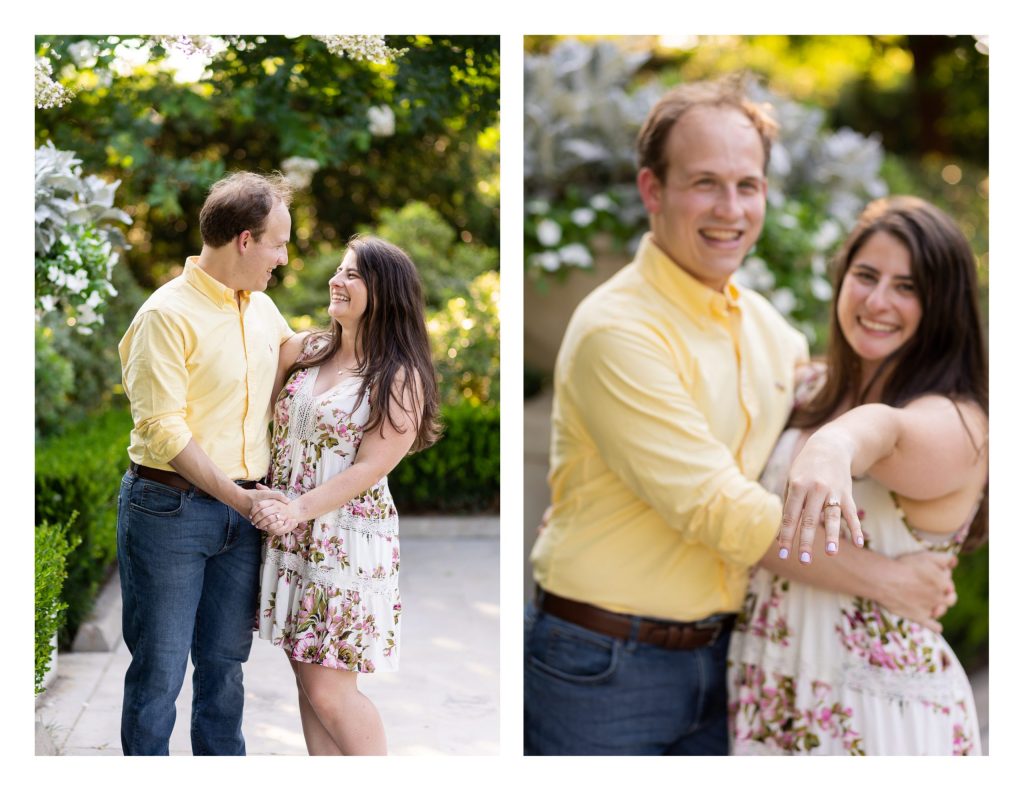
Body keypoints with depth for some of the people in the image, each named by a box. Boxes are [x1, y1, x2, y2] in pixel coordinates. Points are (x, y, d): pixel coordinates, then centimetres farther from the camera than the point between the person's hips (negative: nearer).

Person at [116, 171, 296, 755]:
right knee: (160, 668, 3)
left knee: (226, 660, 14)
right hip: (170, 509, -6)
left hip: (243, 509, 7)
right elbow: (163, 430, -18)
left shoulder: (262, 308, 9)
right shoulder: (169, 314, -13)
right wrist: (237, 497, -19)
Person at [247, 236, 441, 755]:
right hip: (288, 537, 6)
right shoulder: (302, 350, 9)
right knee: (308, 677, 9)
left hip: (347, 541, -6)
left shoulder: (400, 377, -7)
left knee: (329, 691, -6)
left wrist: (299, 509, -21)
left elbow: (370, 468, -13)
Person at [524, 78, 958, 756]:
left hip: (715, 659, 7)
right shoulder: (617, 331, -18)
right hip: (602, 671, -7)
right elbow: (721, 511, -22)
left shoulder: (763, 321, 7)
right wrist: (886, 579, -14)